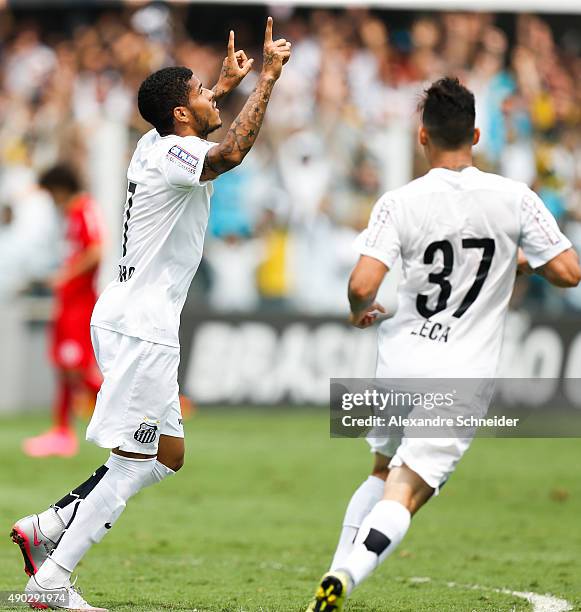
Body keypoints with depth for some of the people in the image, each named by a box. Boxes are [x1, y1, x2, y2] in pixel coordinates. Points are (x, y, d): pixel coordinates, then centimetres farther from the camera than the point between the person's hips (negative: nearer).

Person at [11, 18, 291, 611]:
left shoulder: (154, 146, 12)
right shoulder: (174, 156, -16)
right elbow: (230, 152, -37)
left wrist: (224, 84, 45)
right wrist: (266, 78, -31)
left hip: (129, 321, 10)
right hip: (141, 326, -10)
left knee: (167, 454, 15)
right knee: (131, 464, -6)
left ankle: (45, 528, 13)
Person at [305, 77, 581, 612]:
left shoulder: (399, 203, -6)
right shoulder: (515, 198, -5)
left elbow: (362, 284, -16)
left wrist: (360, 313, 8)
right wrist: (522, 261, 15)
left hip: (401, 364, 2)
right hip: (463, 376, -2)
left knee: (384, 473, 26)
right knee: (404, 497, -6)